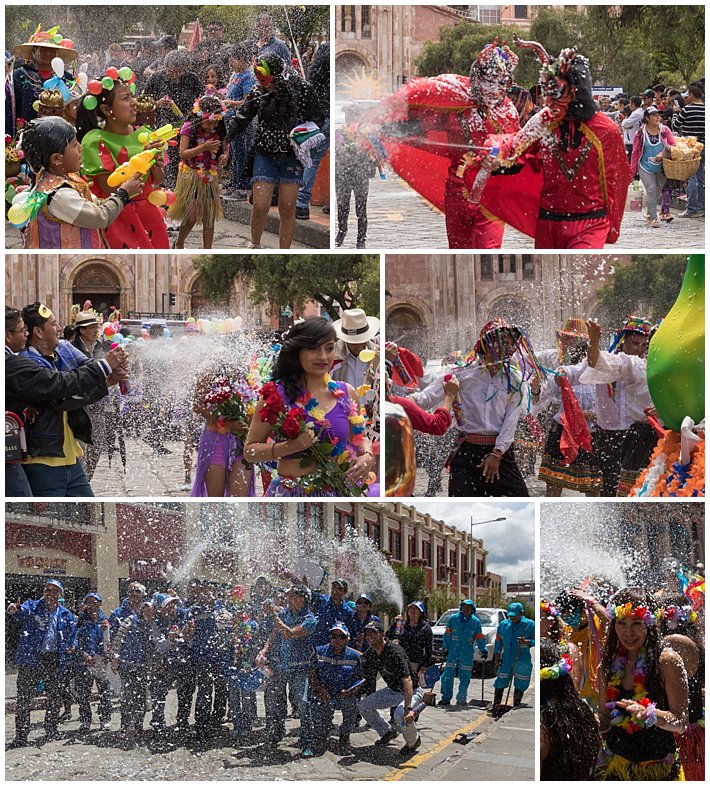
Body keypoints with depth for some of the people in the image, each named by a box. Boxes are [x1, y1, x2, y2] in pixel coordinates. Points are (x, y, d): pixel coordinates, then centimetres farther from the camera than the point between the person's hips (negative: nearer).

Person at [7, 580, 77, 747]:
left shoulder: (66, 614, 12)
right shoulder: (32, 607, 0)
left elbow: (71, 636, 24)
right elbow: (22, 612, -24)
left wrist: (70, 647, 5)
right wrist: (15, 609, -46)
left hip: (54, 660, 3)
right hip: (30, 659, -3)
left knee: (55, 699, 10)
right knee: (24, 699, -3)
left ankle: (51, 733, 24)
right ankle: (21, 736, 1)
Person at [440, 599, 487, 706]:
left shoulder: (475, 622, 4)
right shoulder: (453, 619, 2)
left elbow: (480, 638, 9)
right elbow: (447, 634, 6)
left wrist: (483, 650, 3)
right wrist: (445, 647, 1)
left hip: (467, 655, 0)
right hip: (453, 653, 0)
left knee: (465, 678, 3)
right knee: (448, 676, -2)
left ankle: (462, 699, 14)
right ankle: (446, 698, 6)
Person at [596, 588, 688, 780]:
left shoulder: (667, 661, -12)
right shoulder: (610, 665, 0)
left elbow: (680, 724, -14)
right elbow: (605, 722, 6)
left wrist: (649, 714, -32)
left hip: (658, 770, -3)